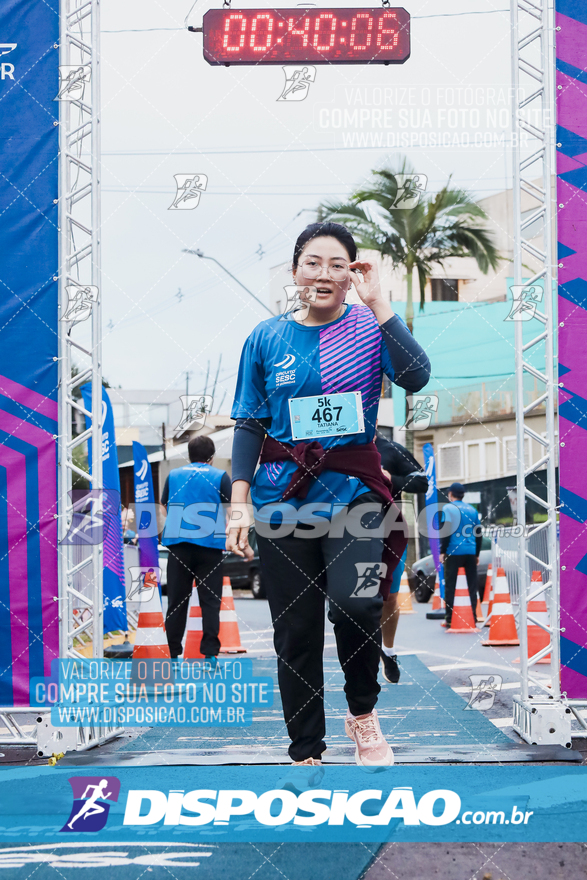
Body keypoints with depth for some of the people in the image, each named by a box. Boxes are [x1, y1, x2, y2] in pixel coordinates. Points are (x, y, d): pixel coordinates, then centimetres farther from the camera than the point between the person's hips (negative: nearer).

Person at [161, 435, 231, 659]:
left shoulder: (173, 475, 10)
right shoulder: (220, 477, 1)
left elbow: (164, 506, 21)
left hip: (178, 545, 2)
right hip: (210, 545, -2)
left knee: (176, 600, 7)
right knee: (210, 600, 0)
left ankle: (174, 653, 9)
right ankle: (210, 652, -7)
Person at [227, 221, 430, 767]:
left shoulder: (369, 327, 1)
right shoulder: (267, 338, 5)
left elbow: (415, 377, -16)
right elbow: (249, 424, 7)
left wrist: (377, 303, -16)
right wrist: (239, 502, -1)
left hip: (353, 491, -2)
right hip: (284, 495, 2)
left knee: (354, 604, -23)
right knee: (294, 631, 4)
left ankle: (362, 711, 4)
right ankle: (306, 751, 19)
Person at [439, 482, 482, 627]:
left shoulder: (448, 508, -1)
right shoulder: (472, 510, 15)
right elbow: (478, 533, 16)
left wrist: (442, 551, -6)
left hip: (454, 552, -4)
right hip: (470, 552, 5)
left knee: (450, 586, 0)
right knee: (472, 586, 6)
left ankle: (449, 619, -3)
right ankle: (473, 617, 5)